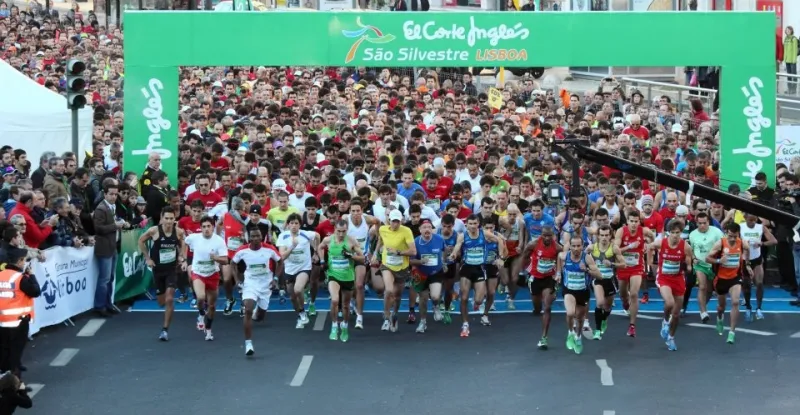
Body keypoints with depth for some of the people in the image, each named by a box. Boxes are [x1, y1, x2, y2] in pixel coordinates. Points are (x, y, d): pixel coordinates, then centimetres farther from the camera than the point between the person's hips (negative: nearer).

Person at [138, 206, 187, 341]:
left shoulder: (179, 232, -11)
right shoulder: (154, 231, -17)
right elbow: (141, 240, 2)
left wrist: (182, 258, -4)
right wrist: (147, 258, -2)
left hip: (172, 269, 0)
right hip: (158, 269, 0)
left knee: (169, 299, -13)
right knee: (161, 302, 9)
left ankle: (165, 330, -5)